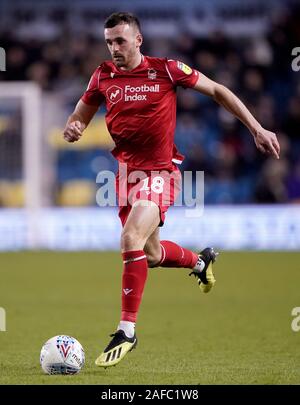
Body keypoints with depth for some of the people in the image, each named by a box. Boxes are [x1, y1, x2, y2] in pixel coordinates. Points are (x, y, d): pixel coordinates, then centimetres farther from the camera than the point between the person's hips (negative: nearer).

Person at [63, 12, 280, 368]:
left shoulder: (166, 69, -8)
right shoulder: (103, 76, 2)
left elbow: (217, 91, 2)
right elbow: (80, 117, 14)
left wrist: (257, 129, 0)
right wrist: (72, 129, -12)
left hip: (160, 171, -5)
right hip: (127, 171, 5)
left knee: (131, 239, -25)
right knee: (150, 254, 16)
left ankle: (127, 329, -16)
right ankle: (200, 260, 50)